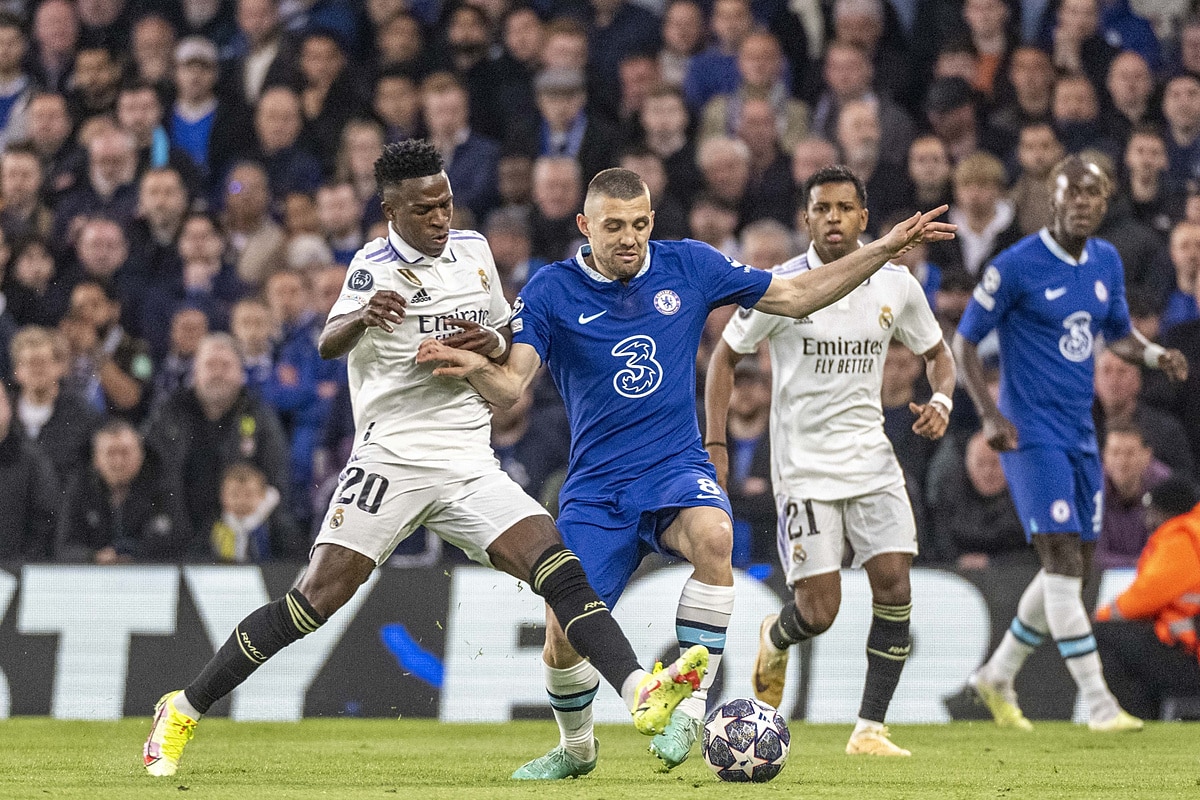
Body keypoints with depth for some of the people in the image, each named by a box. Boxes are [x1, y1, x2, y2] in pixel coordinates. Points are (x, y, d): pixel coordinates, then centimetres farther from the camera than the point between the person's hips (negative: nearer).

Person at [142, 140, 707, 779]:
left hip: (469, 468, 4)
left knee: (559, 568, -16)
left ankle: (640, 694, -26)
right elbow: (327, 346, -24)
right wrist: (362, 317, -48)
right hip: (391, 458, -4)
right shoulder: (376, 264, -7)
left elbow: (507, 339, 25)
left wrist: (495, 346, -1)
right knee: (317, 599, -11)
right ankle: (182, 712, -1)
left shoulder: (473, 249, 10)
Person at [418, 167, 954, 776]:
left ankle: (689, 707, -22)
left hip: (676, 470, 0)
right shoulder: (552, 291, -3)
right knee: (563, 630, -8)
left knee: (712, 535, -35)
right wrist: (475, 367, -37)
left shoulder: (688, 267, 2)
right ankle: (576, 748, 25)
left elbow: (794, 296, 10)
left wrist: (885, 249, 4)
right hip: (595, 489, 0)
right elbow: (511, 386, -13)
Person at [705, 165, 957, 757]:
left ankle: (870, 730, -4)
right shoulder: (782, 286, -8)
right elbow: (725, 356, 3)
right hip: (803, 467, -3)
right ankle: (776, 640, 30)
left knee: (894, 582, -13)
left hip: (871, 460, 3)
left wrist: (941, 401, -6)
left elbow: (937, 353, 16)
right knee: (819, 612, -9)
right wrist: (714, 445, -5)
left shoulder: (895, 284, 1)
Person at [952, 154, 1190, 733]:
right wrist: (989, 413, -17)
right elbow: (964, 341, -6)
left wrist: (1155, 356, -2)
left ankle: (998, 676, 30)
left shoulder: (1106, 262, 8)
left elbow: (1117, 334, 21)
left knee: (1074, 567, 12)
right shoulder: (1016, 266, -11)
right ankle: (1097, 702, -16)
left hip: (1080, 435, 7)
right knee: (1064, 560, -15)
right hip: (1032, 435, -7)